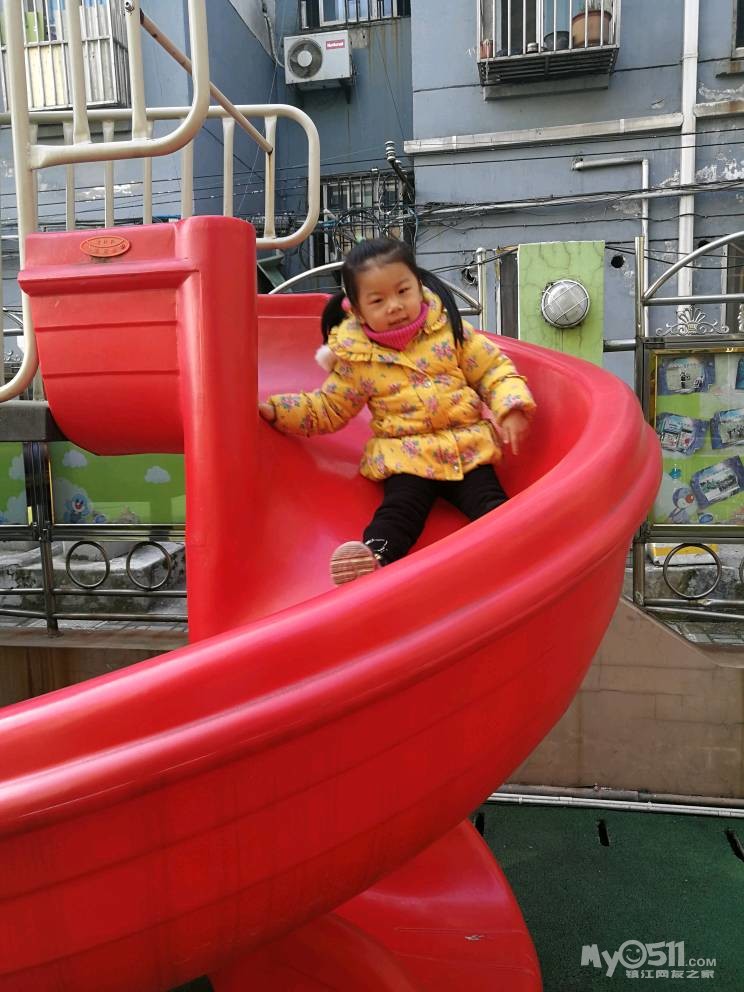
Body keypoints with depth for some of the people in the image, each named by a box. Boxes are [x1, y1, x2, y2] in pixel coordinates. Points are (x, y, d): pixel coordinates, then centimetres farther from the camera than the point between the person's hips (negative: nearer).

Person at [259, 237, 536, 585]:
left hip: (467, 444, 3)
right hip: (404, 455, -2)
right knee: (401, 504, -27)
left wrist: (511, 407, -9)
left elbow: (494, 369, 8)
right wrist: (275, 409, 0)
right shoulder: (355, 357, 1)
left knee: (489, 499, -20)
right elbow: (328, 407, 12)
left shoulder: (448, 328, 3)